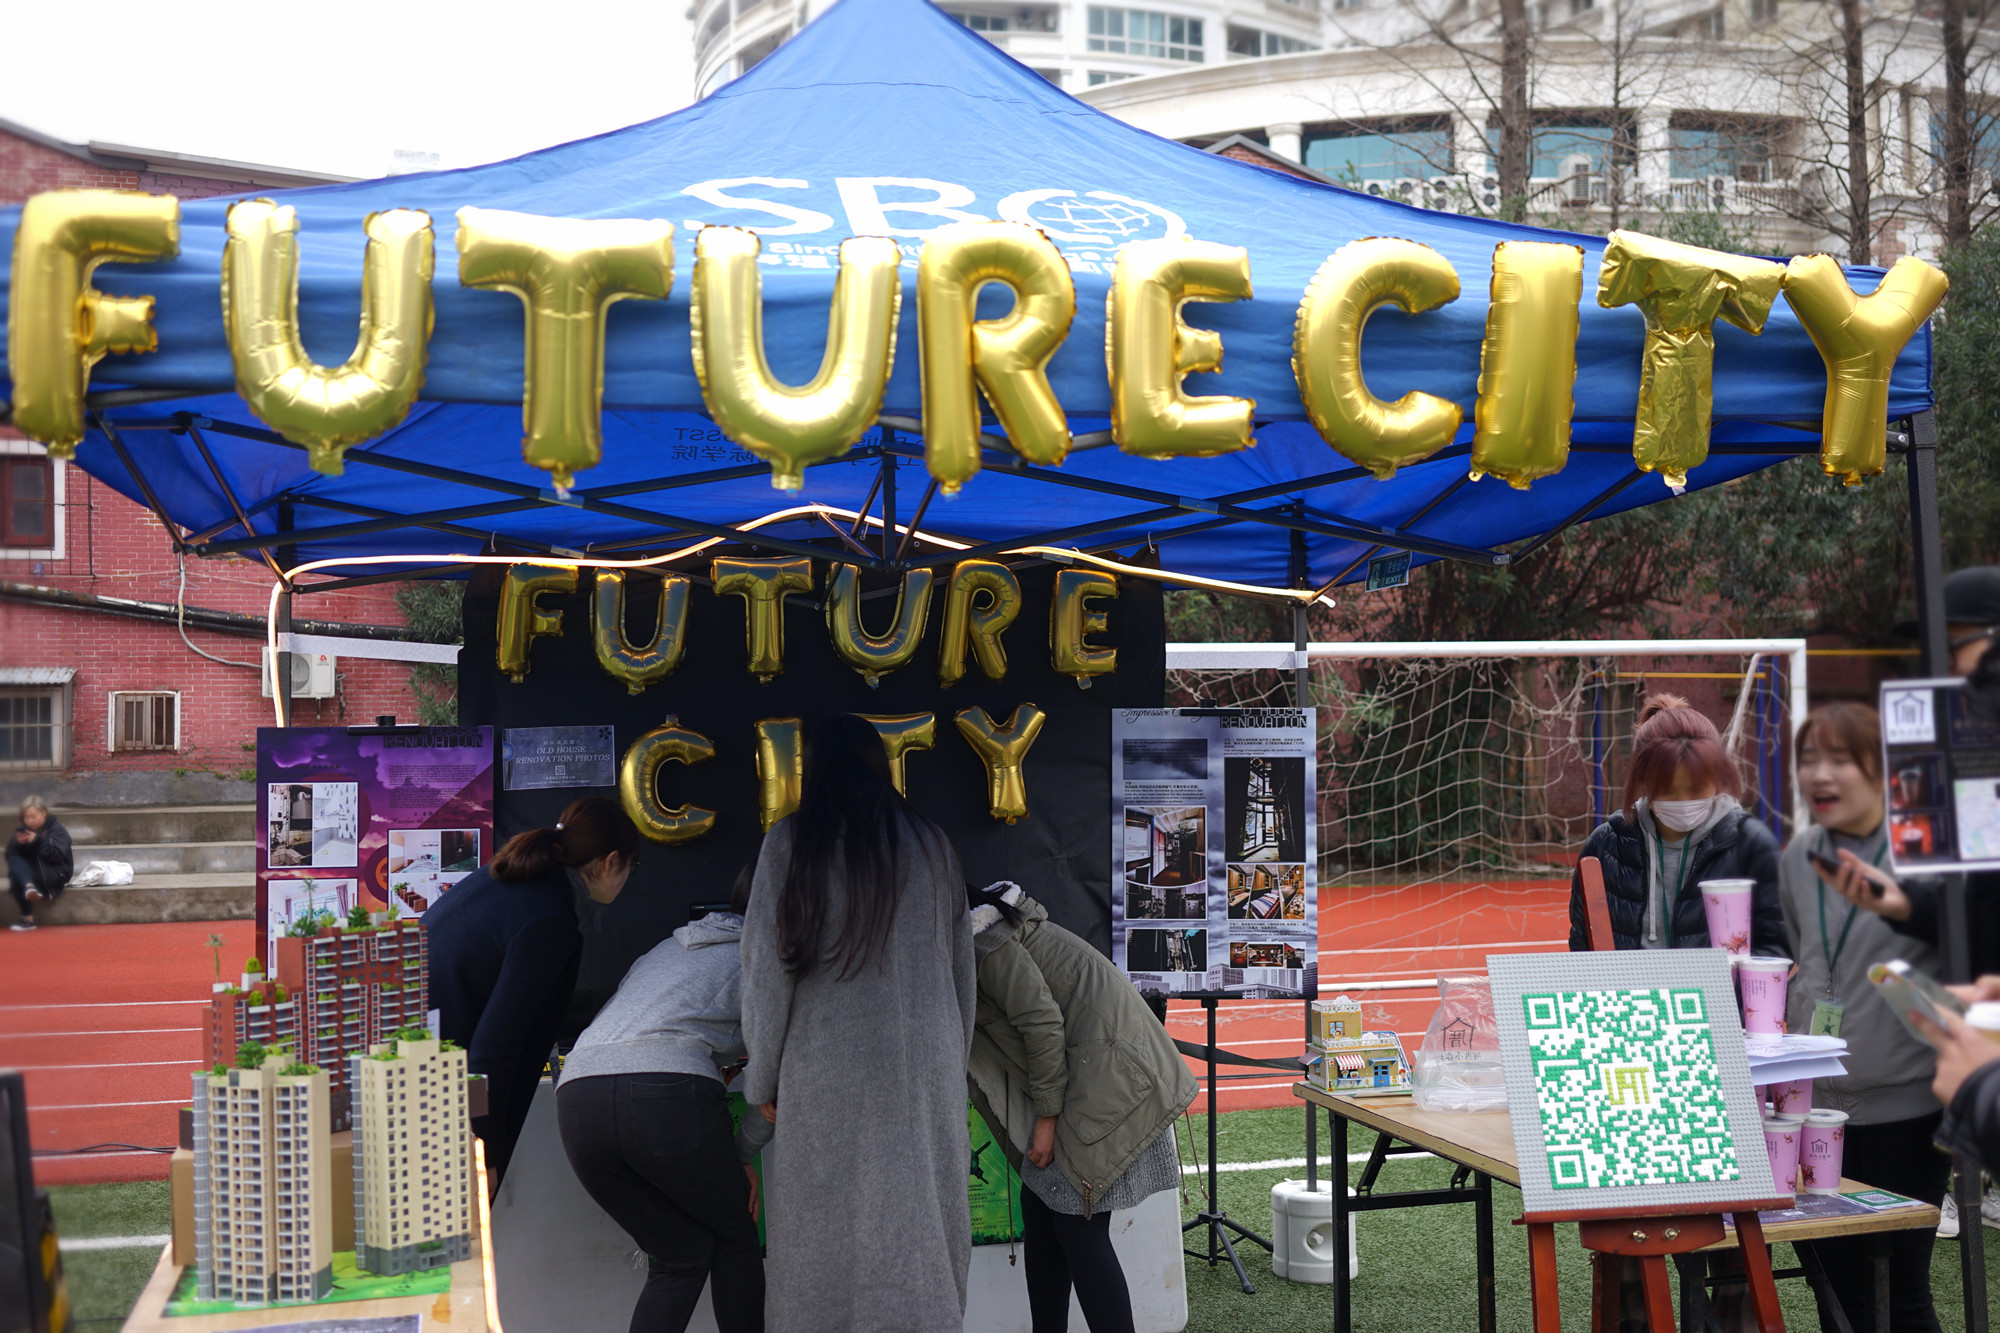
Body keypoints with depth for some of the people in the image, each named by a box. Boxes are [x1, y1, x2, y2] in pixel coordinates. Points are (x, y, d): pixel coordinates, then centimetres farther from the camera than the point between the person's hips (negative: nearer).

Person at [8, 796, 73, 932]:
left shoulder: (56, 829, -4)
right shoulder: (23, 830, 11)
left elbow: (57, 856, -19)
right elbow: (10, 854, 3)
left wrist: (37, 841, -27)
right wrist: (18, 843, -18)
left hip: (56, 872, -5)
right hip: (29, 870, 5)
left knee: (17, 880, -31)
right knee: (13, 860, -29)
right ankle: (29, 886, -46)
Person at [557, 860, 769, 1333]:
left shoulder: (668, 948, 32)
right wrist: (742, 1156, 19)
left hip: (577, 1098, 6)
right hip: (669, 1094, -6)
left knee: (679, 1256, 14)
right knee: (735, 1237, 16)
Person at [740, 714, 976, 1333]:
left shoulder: (792, 840, -3)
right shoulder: (932, 842, 7)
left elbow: (769, 965, -5)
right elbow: (963, 966, 10)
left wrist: (762, 1078, 2)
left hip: (827, 1068, -3)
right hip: (928, 1068, 3)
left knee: (820, 1231, 6)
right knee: (920, 1230, 7)